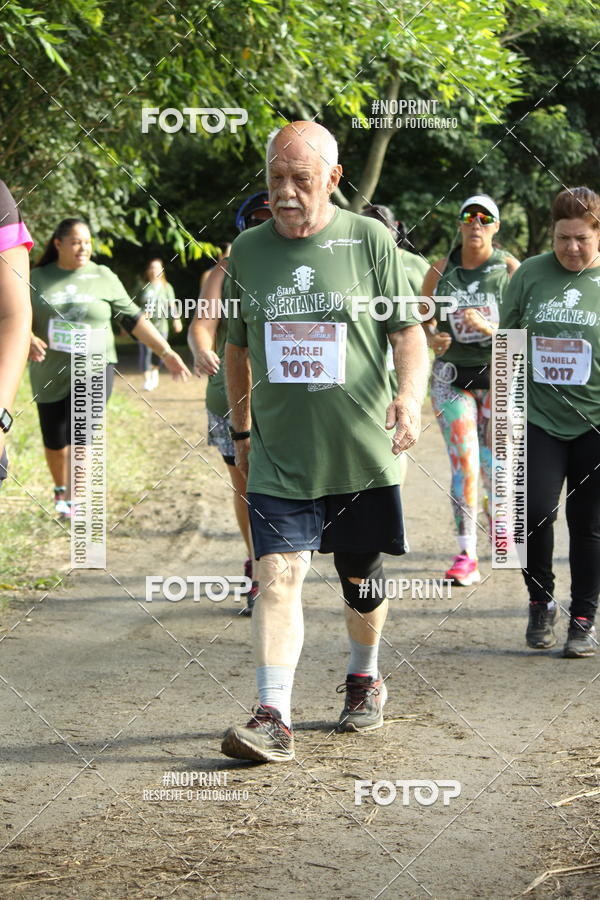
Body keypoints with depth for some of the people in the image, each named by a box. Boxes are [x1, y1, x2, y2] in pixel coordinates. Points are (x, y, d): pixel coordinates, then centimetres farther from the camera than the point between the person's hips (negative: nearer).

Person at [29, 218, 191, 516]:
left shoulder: (103, 278, 3)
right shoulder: (37, 279, 4)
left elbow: (133, 319, 5)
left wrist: (166, 352, 0)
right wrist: (28, 339, -19)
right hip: (50, 374, 2)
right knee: (54, 440, 8)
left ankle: (72, 499, -17)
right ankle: (60, 488, 34)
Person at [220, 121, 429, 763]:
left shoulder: (370, 241, -1)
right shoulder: (246, 251, 6)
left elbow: (408, 330, -2)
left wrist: (410, 396, -19)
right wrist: (240, 428, 21)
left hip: (361, 451, -1)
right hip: (278, 456, 1)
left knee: (361, 578, 13)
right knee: (278, 576, -13)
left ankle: (364, 679, 38)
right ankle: (273, 719, -16)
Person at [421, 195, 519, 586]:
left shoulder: (510, 269, -2)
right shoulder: (440, 270, 5)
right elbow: (424, 317, 14)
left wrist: (490, 327, -22)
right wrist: (432, 338, -8)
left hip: (498, 374, -1)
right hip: (452, 374, 1)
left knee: (493, 465, 4)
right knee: (463, 462, -10)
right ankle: (466, 556, -9)